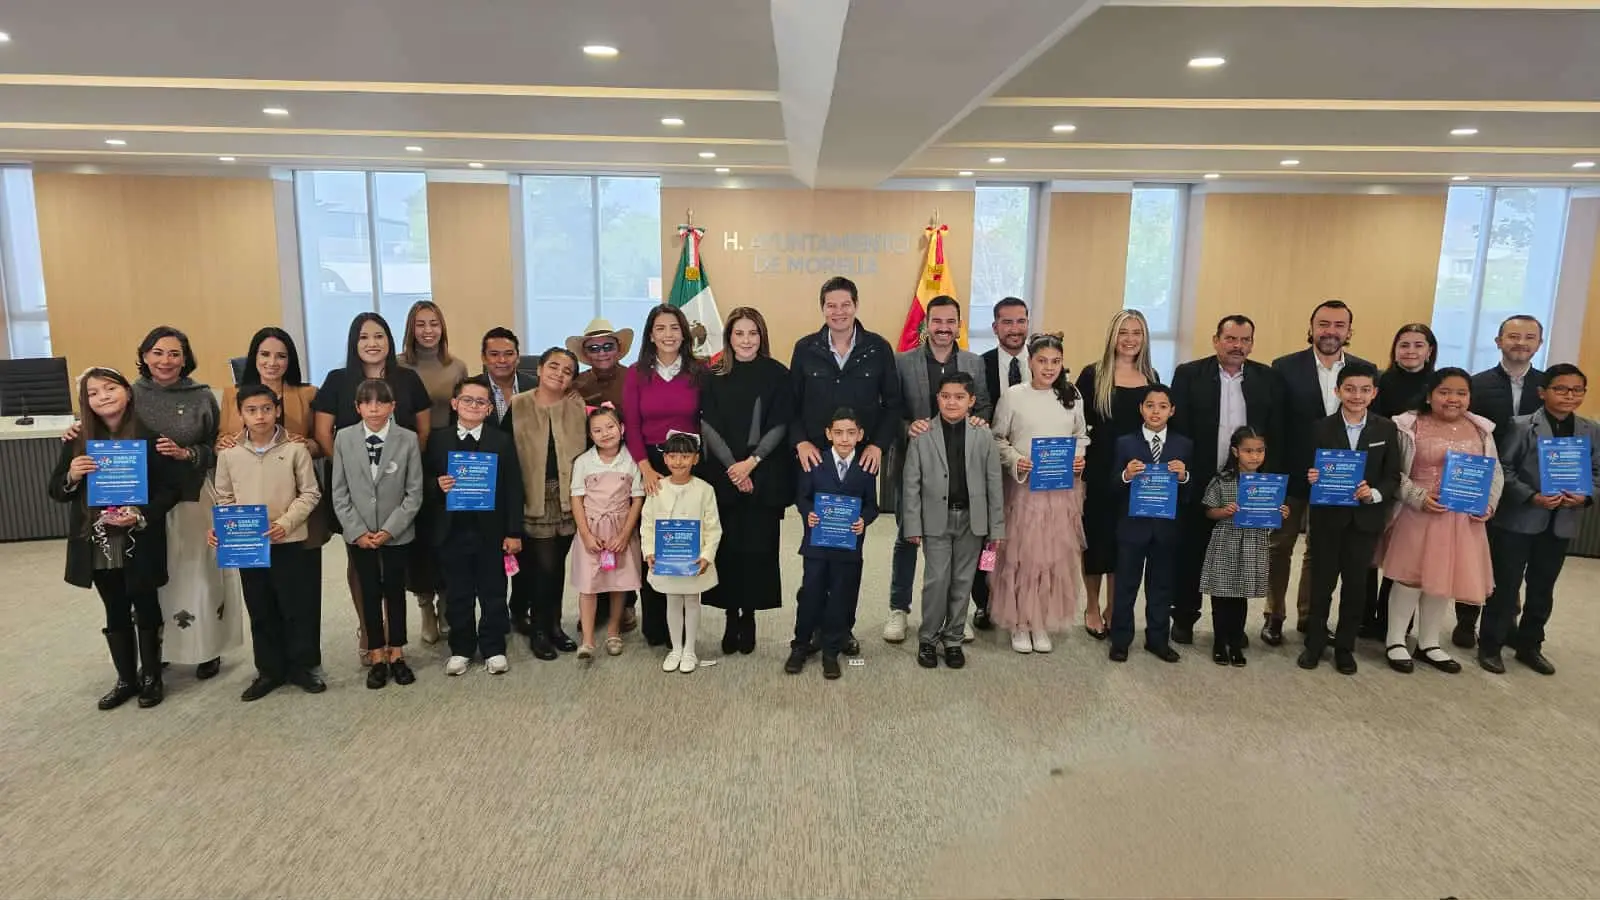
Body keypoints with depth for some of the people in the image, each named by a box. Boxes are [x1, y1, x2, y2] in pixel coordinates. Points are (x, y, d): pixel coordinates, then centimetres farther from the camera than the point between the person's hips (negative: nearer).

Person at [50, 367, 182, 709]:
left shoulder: (151, 436, -10)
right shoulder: (78, 441, 2)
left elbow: (172, 487, -10)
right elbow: (56, 491, 7)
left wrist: (142, 514, -24)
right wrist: (72, 476, -14)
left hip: (140, 545, -4)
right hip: (98, 546, 4)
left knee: (146, 610, 11)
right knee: (116, 614, 16)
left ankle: (151, 678, 27)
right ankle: (126, 679, 31)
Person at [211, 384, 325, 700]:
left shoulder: (296, 449, -7)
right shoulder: (229, 454, 1)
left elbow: (310, 494, -4)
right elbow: (225, 499, 9)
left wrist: (286, 523, -16)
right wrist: (219, 528, -8)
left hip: (291, 542, -2)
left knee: (299, 607, 5)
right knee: (261, 611, 13)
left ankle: (302, 667, 20)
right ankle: (269, 670, 26)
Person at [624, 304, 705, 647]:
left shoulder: (699, 372, 3)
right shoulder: (636, 373, 4)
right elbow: (631, 426, 0)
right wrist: (646, 468, -12)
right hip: (649, 464, 0)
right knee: (651, 546, 3)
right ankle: (654, 627, 16)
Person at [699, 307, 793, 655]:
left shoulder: (777, 374, 3)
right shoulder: (714, 376, 7)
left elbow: (780, 425, -3)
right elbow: (707, 425, 1)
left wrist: (751, 462, -12)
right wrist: (732, 466, -10)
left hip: (765, 476, -1)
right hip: (723, 475, 1)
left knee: (758, 545, 0)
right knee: (727, 545, 1)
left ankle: (749, 616, 13)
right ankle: (731, 617, 12)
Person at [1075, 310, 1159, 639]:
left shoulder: (1152, 377, 7)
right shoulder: (1092, 375, -5)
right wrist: (1078, 473, -9)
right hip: (1099, 474, -3)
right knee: (1096, 540, 7)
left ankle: (1113, 609, 24)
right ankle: (1093, 607, 24)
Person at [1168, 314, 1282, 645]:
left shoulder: (1267, 378, 5)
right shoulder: (1189, 374, -2)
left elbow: (1276, 431, 4)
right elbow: (1177, 428, -5)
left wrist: (1267, 476, -3)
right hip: (1198, 481, -2)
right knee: (1191, 552, 8)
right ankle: (1184, 618, 22)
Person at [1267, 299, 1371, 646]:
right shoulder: (1285, 367, -7)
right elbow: (1271, 424, -8)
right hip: (1291, 475, -2)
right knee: (1280, 547, 9)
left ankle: (1309, 616, 28)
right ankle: (1274, 616, 22)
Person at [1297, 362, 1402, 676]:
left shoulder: (1386, 429, 0)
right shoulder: (1322, 428, -2)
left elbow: (1393, 477, 0)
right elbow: (1312, 472, 0)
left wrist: (1374, 494, -18)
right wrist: (1312, 478, -22)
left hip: (1365, 519, 1)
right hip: (1328, 517, -1)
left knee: (1355, 584, 10)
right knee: (1322, 582, 8)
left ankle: (1345, 647, 23)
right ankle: (1315, 643, 21)